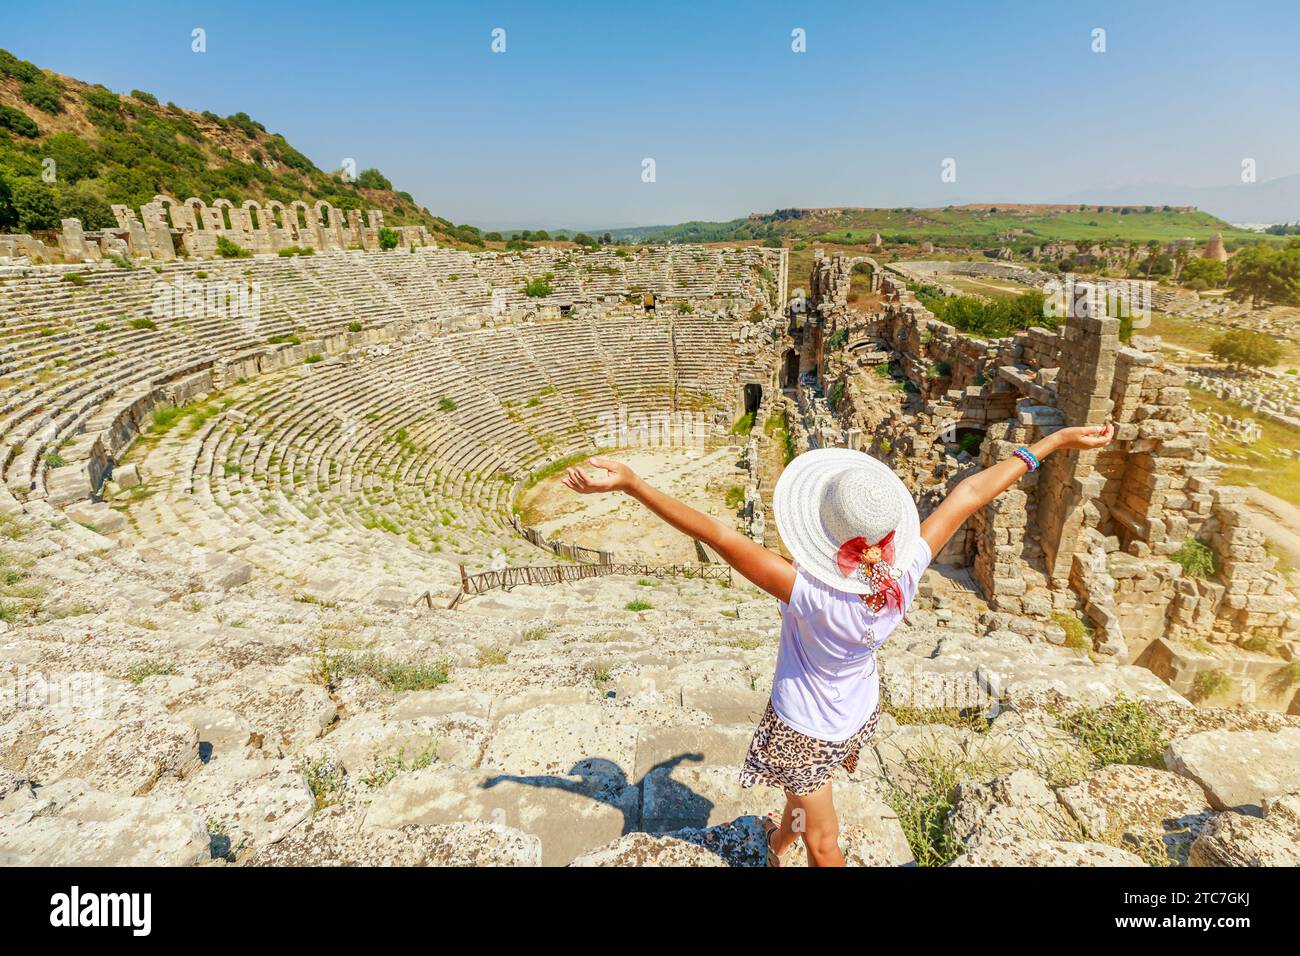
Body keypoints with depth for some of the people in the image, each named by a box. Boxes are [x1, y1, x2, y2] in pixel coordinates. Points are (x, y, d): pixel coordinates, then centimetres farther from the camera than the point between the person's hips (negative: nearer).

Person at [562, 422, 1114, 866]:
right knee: (804, 790, 36)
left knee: (823, 844, 19)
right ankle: (778, 844, 66)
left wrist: (629, 482, -43)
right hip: (860, 715, 7)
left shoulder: (809, 595, -41)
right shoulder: (906, 576, -26)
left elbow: (719, 535, -44)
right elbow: (971, 493, -17)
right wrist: (1057, 440, -2)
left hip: (806, 730, -6)